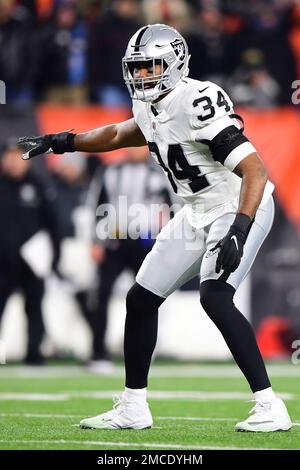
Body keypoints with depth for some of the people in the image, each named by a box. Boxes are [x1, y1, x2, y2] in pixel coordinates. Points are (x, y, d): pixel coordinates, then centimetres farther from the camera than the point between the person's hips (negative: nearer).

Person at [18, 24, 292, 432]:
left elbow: (255, 169, -32)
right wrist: (59, 143, 21)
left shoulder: (198, 103, -27)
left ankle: (270, 408, -22)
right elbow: (120, 134, 27)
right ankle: (133, 408, 22)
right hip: (198, 212, 9)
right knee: (141, 299, 9)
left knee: (214, 297, -27)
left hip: (240, 207, -9)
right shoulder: (150, 107, 1)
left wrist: (239, 230, -42)